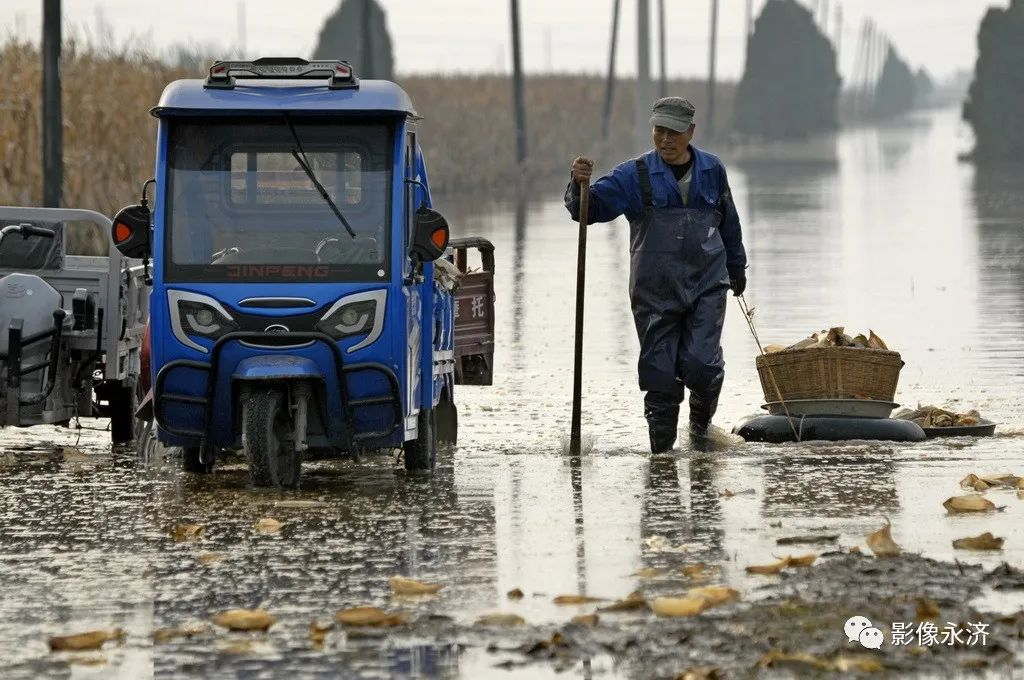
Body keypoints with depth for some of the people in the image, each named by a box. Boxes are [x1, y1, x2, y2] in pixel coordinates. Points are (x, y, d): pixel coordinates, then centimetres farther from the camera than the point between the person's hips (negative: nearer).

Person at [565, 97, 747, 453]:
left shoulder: (712, 170, 8)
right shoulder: (634, 176, 0)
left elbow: (728, 223, 22)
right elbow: (588, 209, -8)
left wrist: (736, 269, 31)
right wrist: (579, 185, -30)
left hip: (706, 286, 1)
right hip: (654, 292, -1)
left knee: (701, 364, -13)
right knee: (659, 374, -1)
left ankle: (701, 424, 16)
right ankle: (661, 450, 11)